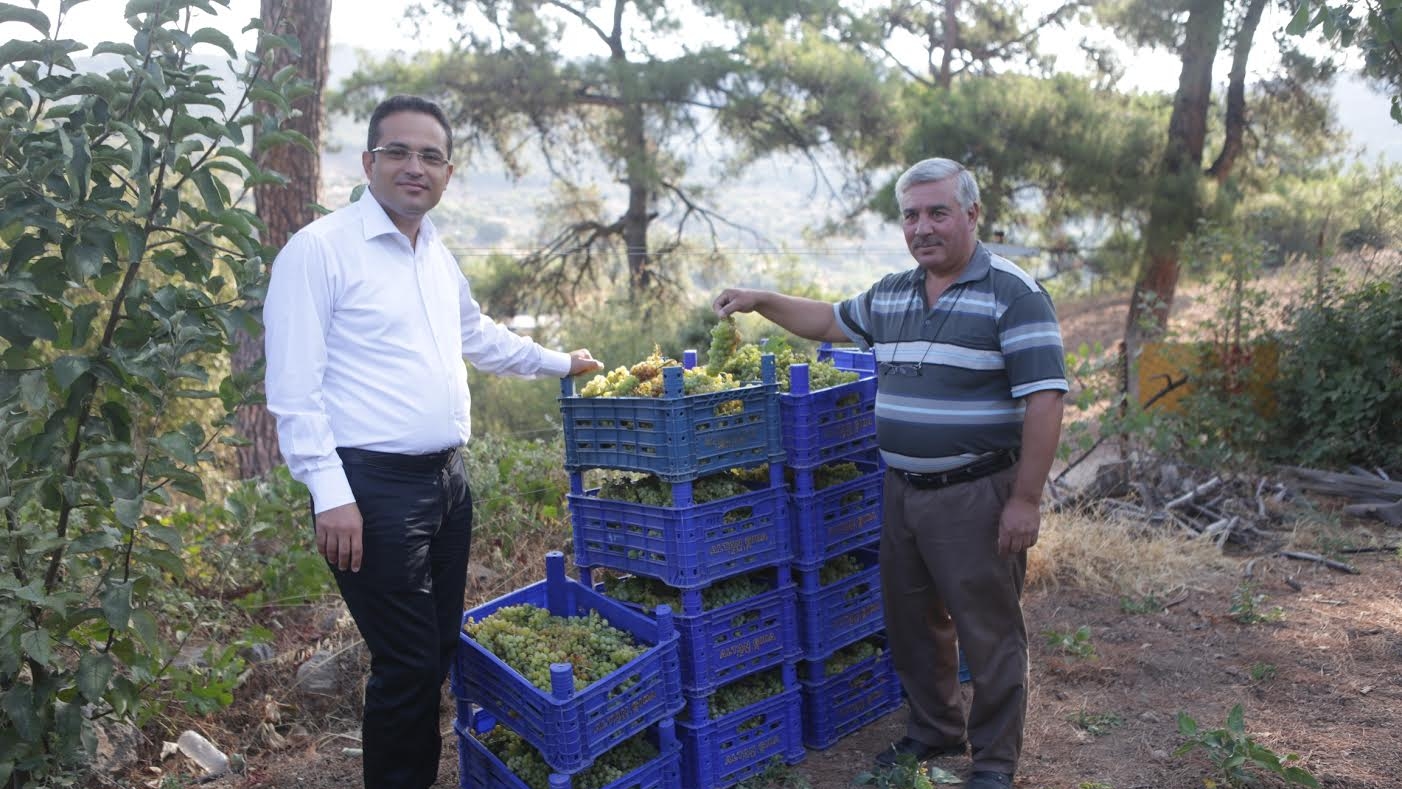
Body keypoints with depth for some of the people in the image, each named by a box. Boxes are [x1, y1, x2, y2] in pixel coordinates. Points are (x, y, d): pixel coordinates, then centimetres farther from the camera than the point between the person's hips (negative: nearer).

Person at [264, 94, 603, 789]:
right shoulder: (319, 249, -10)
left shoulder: (438, 254, 13)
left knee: (440, 654, 15)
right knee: (408, 665, -2)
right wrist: (331, 496, -18)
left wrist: (560, 363, 36)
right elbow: (294, 389, -14)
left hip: (447, 482, 8)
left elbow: (477, 335, 31)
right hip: (373, 489, -8)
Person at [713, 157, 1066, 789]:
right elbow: (831, 322, 26)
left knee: (988, 632, 5)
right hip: (901, 492, 7)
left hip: (975, 495, -7)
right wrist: (760, 301, 14)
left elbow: (1044, 399, -17)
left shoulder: (1013, 295, -13)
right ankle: (934, 731, 39)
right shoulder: (890, 294, 9)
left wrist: (1025, 500, -19)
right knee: (911, 623, 19)